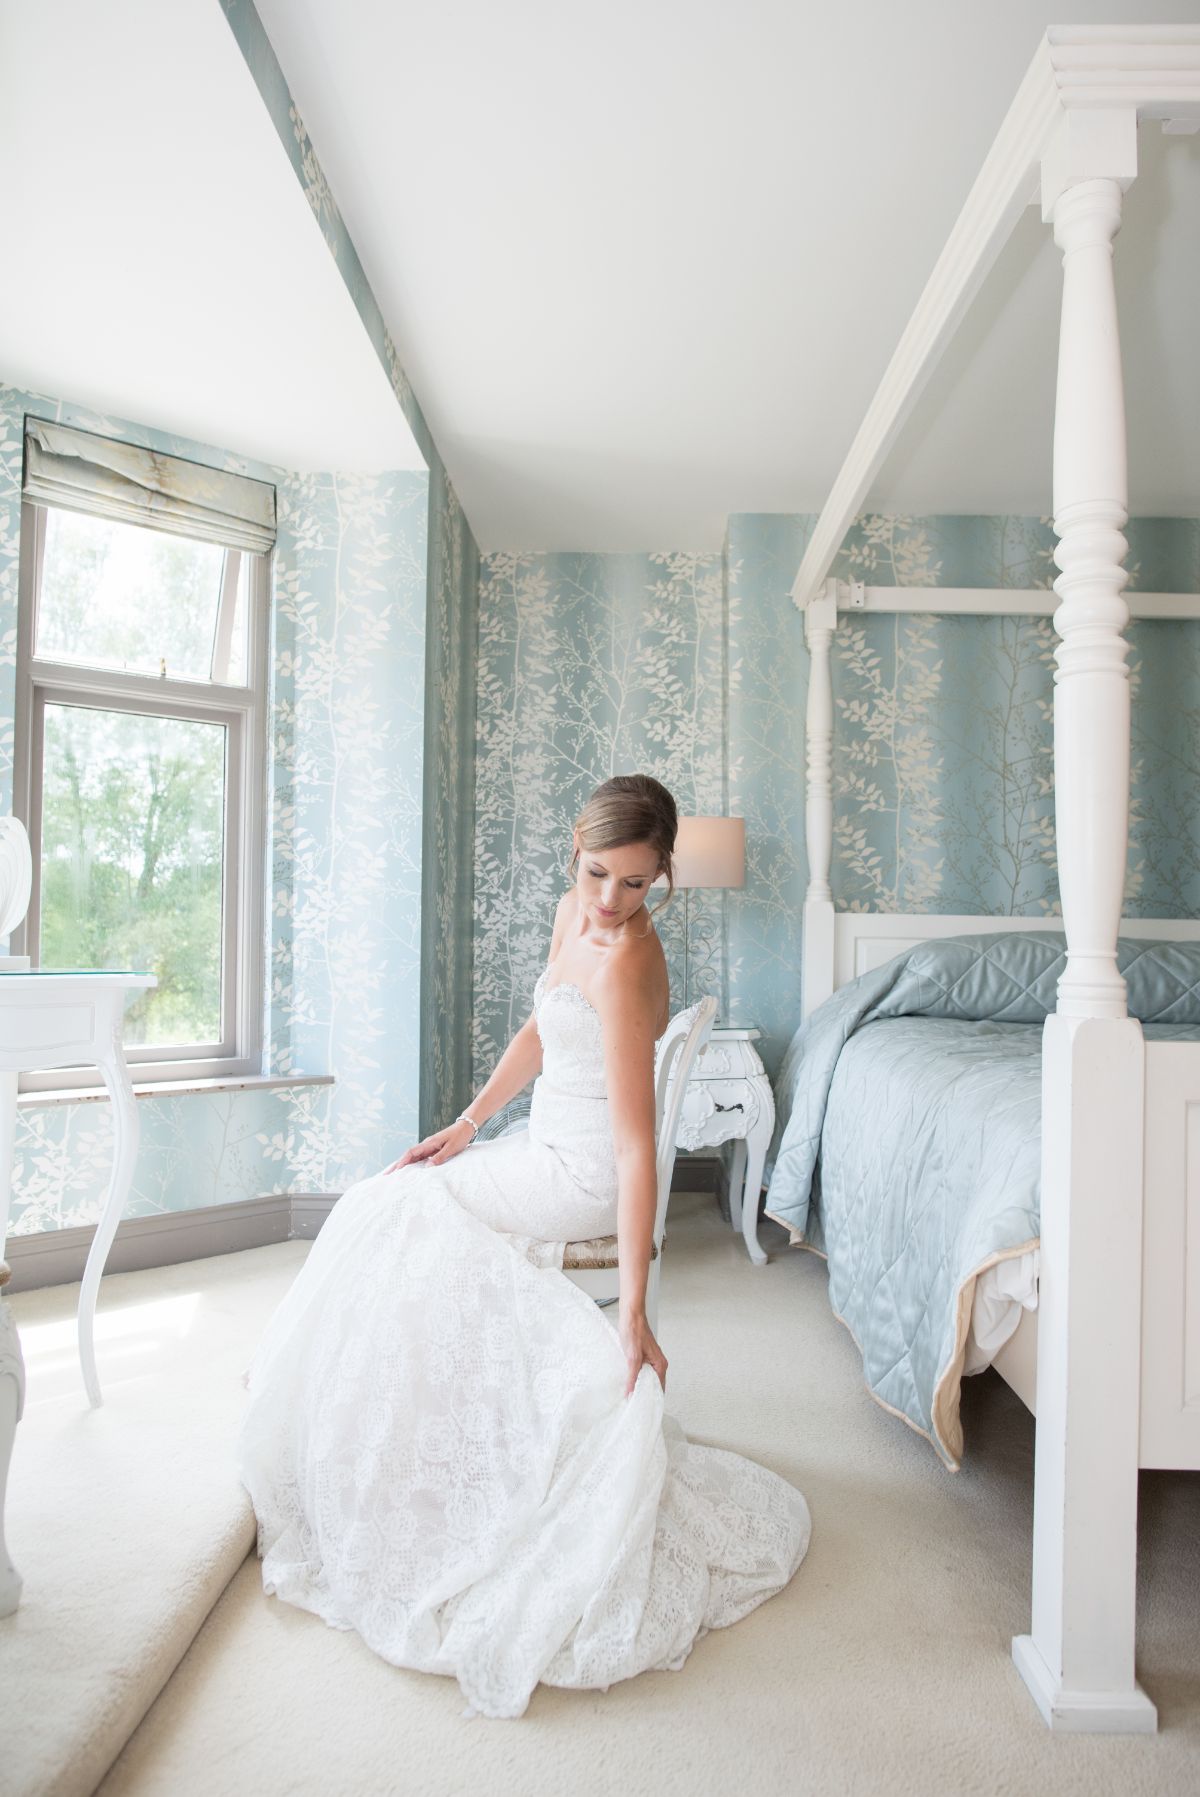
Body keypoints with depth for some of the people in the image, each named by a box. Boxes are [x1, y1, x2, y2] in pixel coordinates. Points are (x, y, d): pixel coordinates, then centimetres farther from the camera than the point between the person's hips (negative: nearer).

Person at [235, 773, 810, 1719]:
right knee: (392, 1206, 19)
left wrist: (634, 1311, -34)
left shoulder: (624, 964, -31)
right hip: (552, 1146, 9)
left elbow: (635, 1148, -34)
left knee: (396, 1208, -3)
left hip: (580, 1171, -9)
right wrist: (465, 1126, 4)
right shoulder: (577, 911, -3)